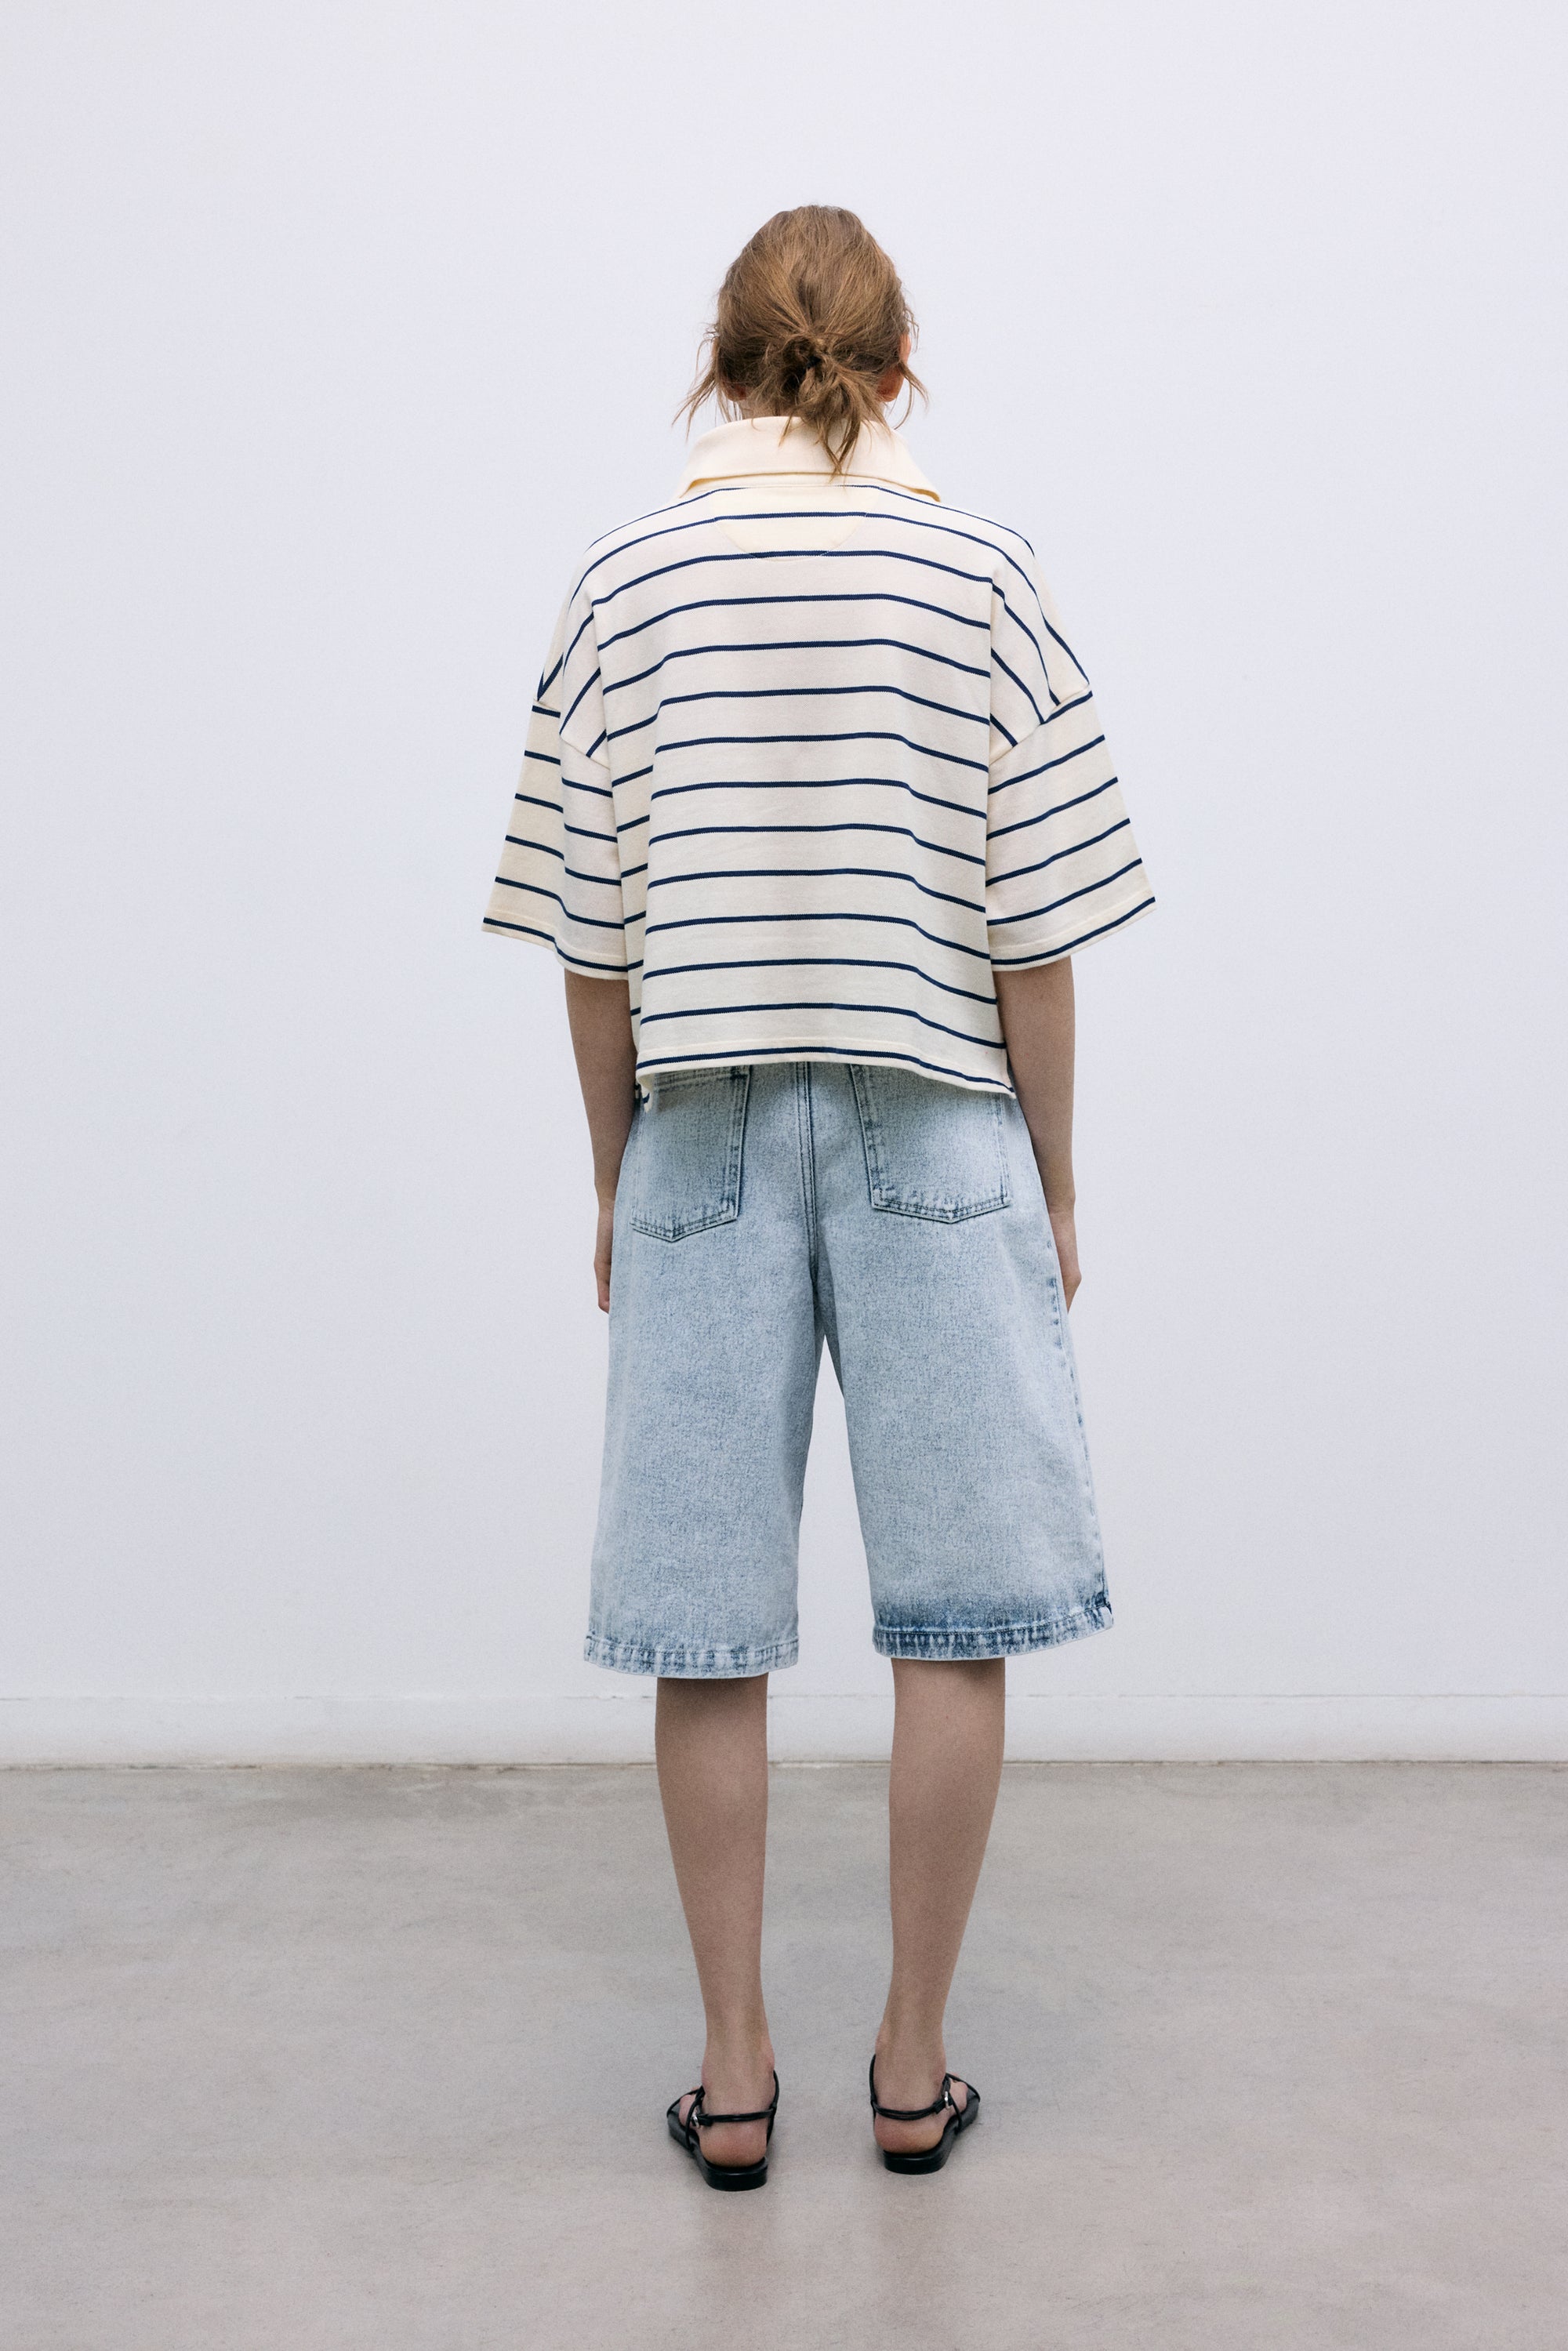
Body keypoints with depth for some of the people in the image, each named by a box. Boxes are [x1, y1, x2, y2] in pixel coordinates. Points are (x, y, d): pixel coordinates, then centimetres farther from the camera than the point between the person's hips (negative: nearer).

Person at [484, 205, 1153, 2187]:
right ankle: (914, 2069, 18)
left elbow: (588, 935, 1)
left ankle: (734, 2076, 18)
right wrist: (1052, 1186, 7)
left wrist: (612, 1179, 11)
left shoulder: (624, 582, 1)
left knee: (705, 1625, 8)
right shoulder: (982, 575, -1)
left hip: (701, 1134, 1)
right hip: (937, 1130, -1)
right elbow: (1033, 927, -2)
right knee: (955, 1622, 9)